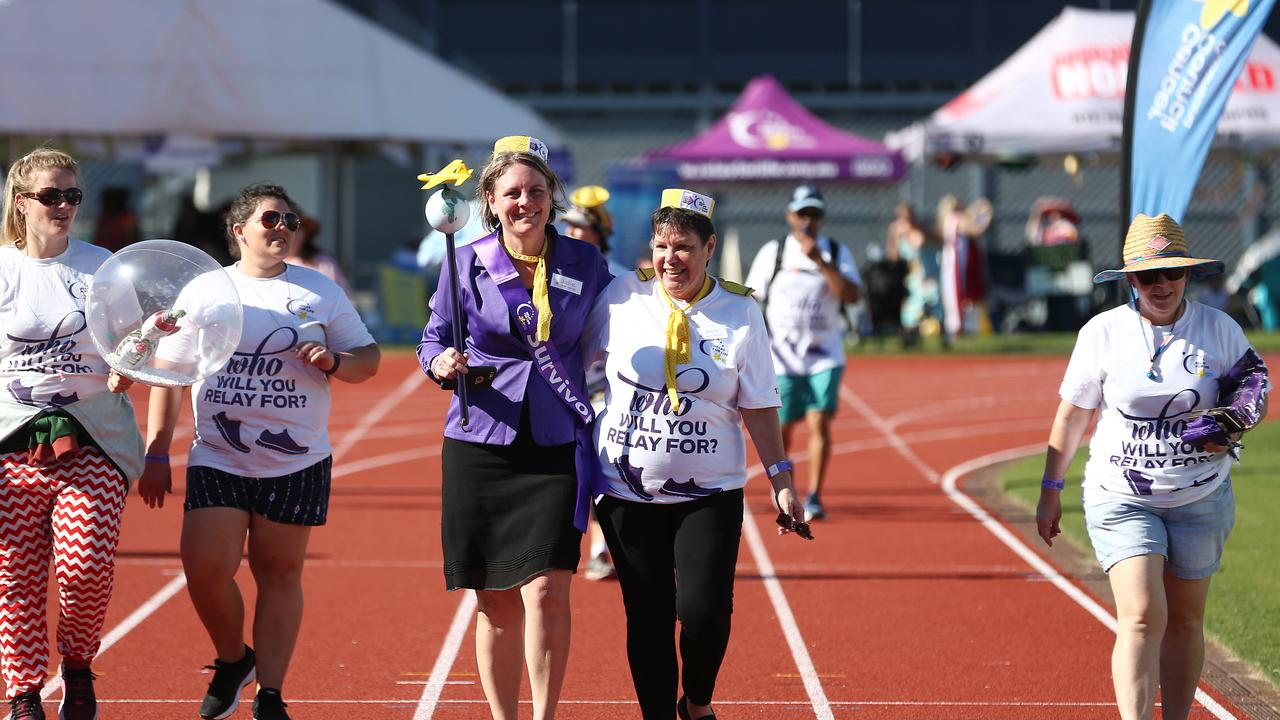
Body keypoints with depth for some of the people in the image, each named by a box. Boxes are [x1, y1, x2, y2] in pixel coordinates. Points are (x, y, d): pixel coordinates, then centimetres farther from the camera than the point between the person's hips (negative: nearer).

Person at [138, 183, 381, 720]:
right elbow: (168, 374, 9)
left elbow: (367, 358, 10)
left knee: (279, 573, 2)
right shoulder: (202, 292, 5)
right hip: (216, 459, 0)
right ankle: (232, 659, 16)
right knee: (204, 570, -11)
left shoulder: (321, 292, 6)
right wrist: (156, 454, 5)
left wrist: (334, 361, -13)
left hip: (297, 463, 0)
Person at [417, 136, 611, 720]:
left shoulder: (585, 264, 4)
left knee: (546, 590, -14)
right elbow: (432, 341, 11)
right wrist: (442, 363, -11)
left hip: (557, 446, -1)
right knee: (495, 602, 4)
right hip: (480, 446, 1)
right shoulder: (467, 265, 2)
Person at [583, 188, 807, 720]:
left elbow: (758, 405, 5)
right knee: (648, 616, 0)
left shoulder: (740, 312, 0)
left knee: (704, 610, -11)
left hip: (710, 492, -1)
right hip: (627, 490, 1)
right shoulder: (623, 296, -1)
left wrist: (781, 479, 3)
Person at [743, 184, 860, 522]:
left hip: (825, 357, 0)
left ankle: (814, 497, -11)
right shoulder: (773, 252, 3)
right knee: (781, 427, 4)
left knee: (819, 423, -13)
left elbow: (852, 295, -12)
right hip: (782, 356, 1)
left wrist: (819, 261, -19)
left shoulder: (837, 253, 3)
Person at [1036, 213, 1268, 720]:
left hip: (1202, 501, 2)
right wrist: (1051, 491, 7)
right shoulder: (1103, 332, -4)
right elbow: (1071, 415, 5)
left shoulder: (1220, 330, -1)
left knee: (1184, 621, 10)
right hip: (1121, 500, -2)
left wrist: (1235, 419, -11)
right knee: (1142, 617, -17)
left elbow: (1253, 392, 12)